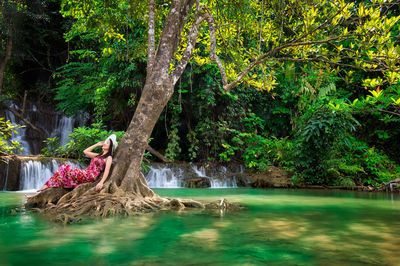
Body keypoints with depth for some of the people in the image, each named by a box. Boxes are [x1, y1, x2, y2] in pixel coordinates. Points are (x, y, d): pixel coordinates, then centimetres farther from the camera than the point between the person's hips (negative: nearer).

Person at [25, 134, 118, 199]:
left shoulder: (108, 157, -1)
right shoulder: (99, 155, 23)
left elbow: (107, 171, -15)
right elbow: (85, 151, 31)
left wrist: (101, 182, -30)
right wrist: (97, 144, 27)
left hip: (90, 177, -8)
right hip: (84, 174, 8)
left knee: (65, 168, -15)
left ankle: (46, 186, -10)